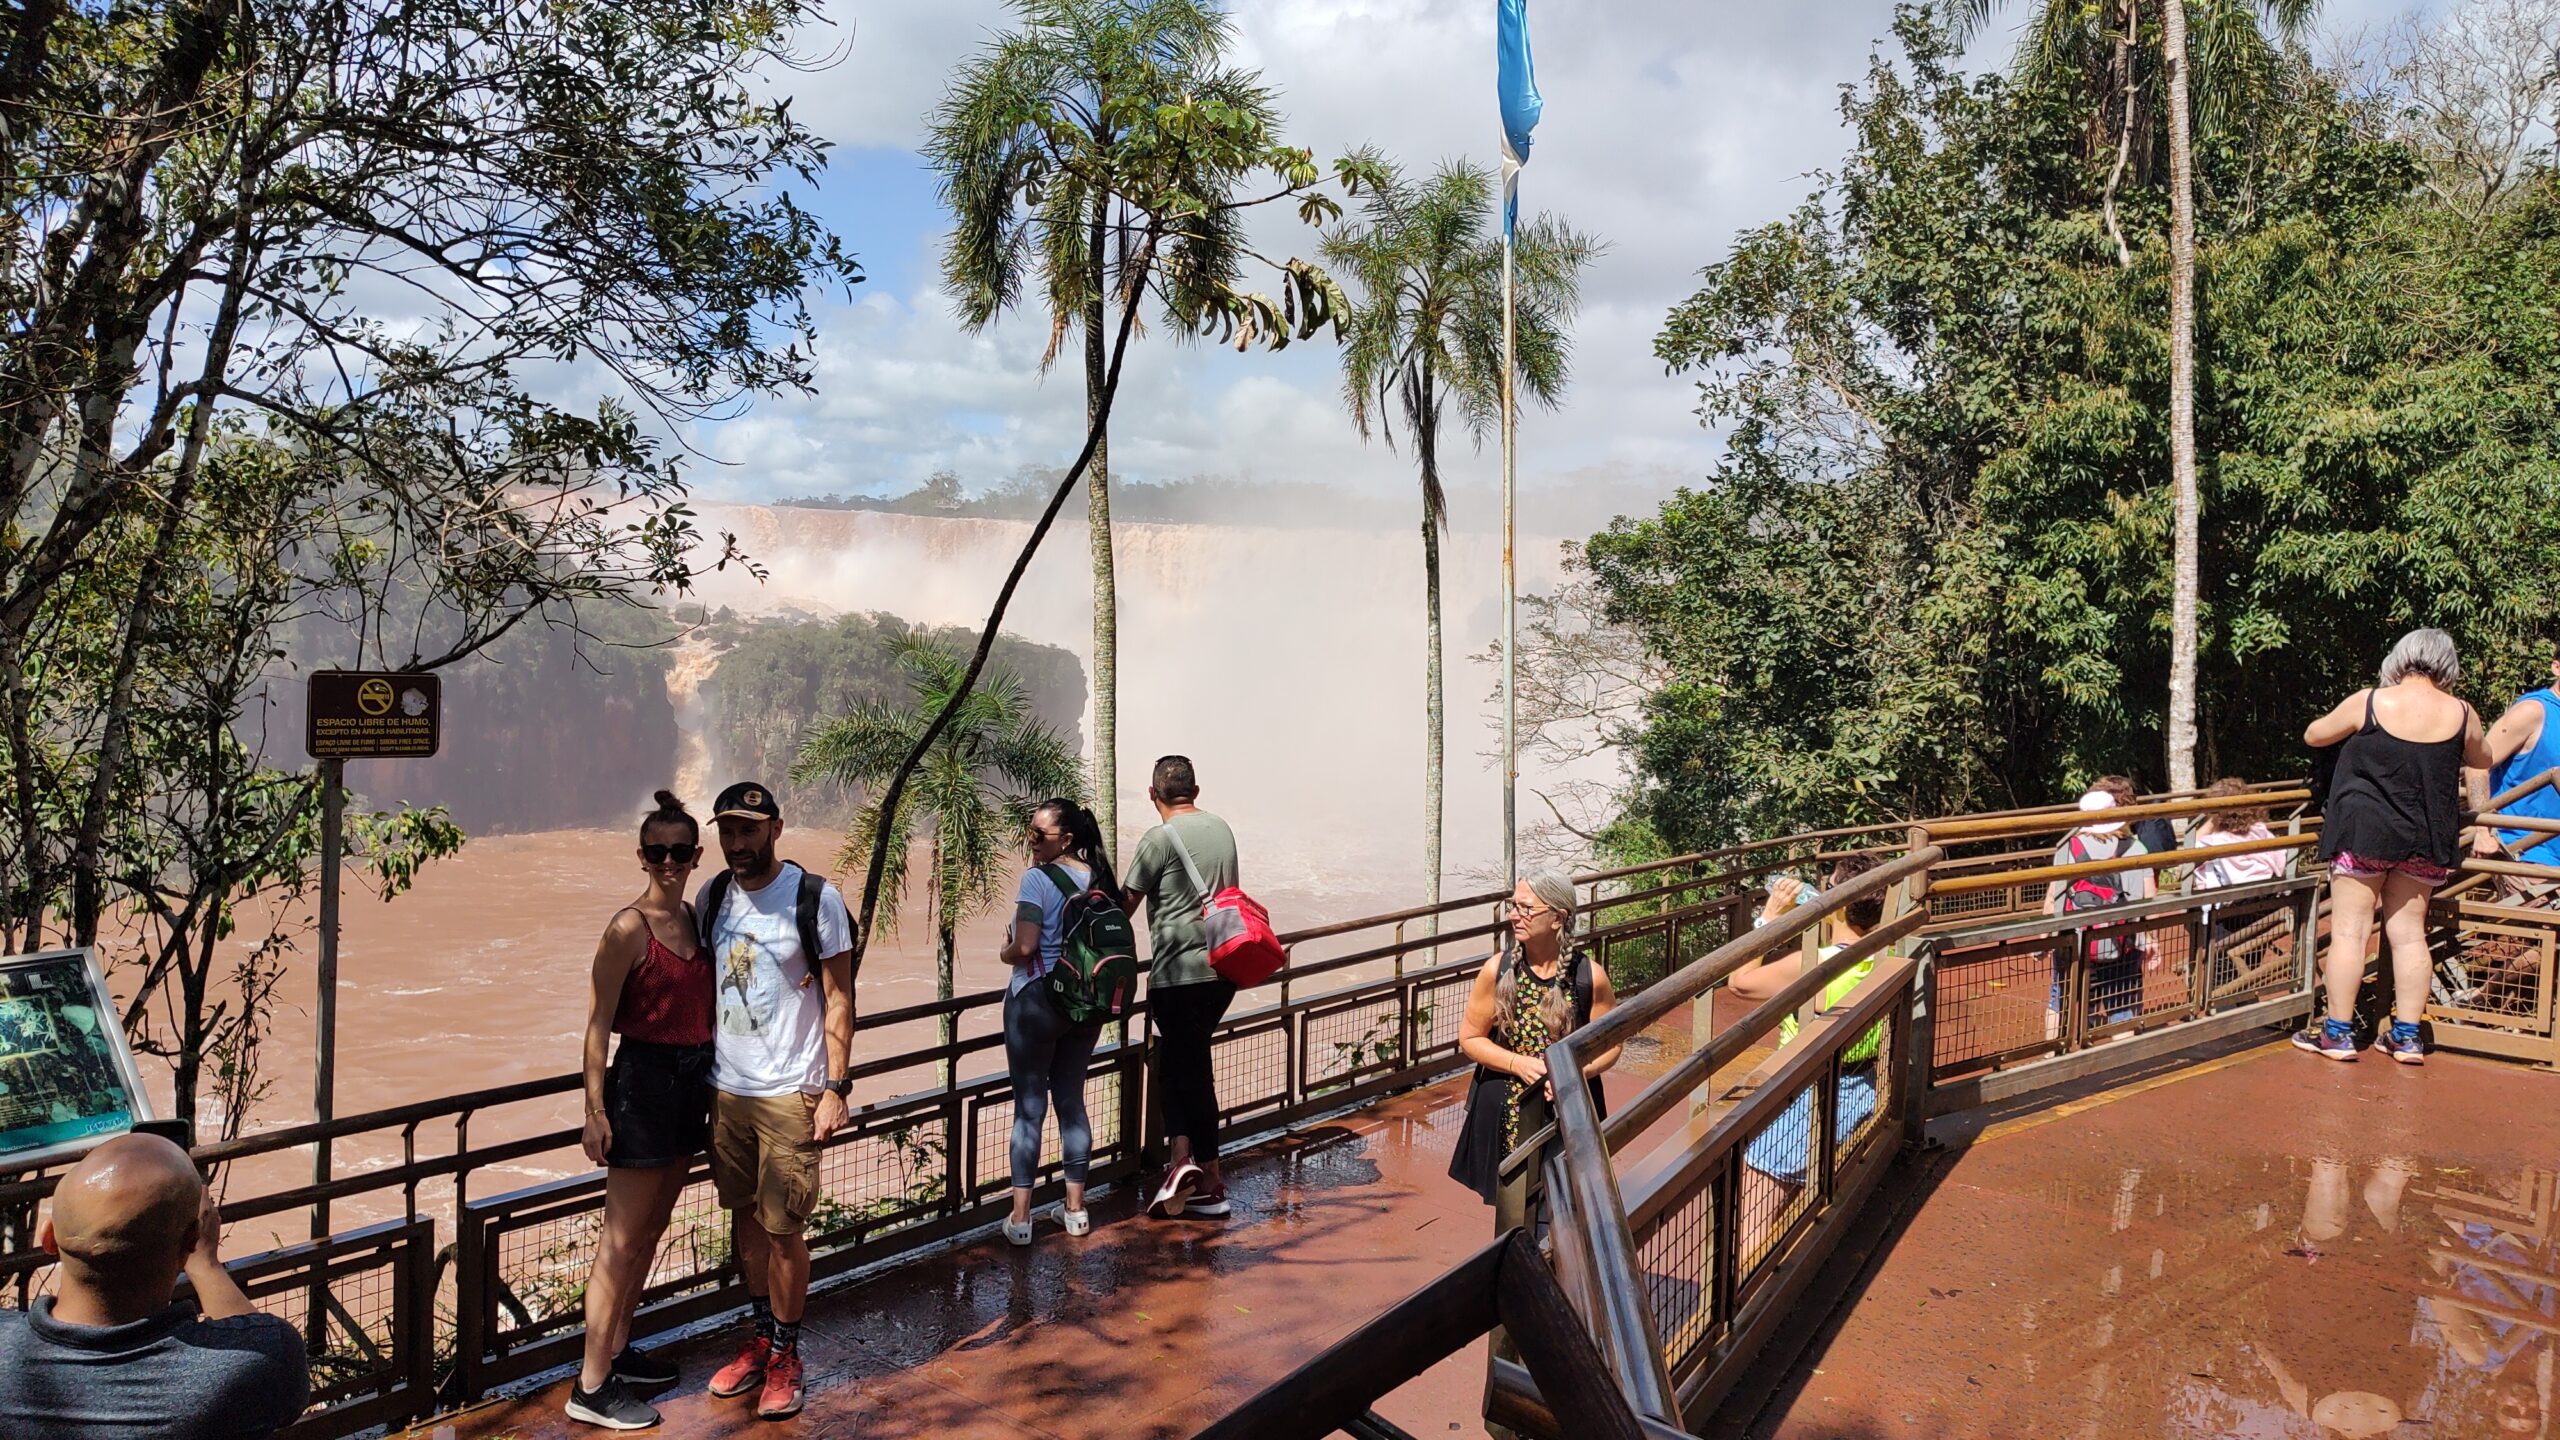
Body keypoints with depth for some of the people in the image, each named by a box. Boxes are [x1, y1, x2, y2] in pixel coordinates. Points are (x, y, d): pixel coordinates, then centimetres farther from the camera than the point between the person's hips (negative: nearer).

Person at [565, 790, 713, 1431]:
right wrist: (595, 1109, -15)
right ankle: (591, 1386, 5)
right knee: (622, 1240, -3)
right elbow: (599, 1024, -13)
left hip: (691, 1081, 8)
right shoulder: (629, 928, -13)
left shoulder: (696, 917, 8)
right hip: (643, 1078, -8)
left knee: (651, 1230, 17)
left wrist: (708, 1083, 15)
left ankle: (617, 1350, 31)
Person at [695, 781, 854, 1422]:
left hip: (789, 1092, -5)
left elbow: (839, 1000, -7)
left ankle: (785, 1353, 18)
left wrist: (835, 1088, -12)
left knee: (784, 1227, 0)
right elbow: (700, 986, 14)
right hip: (725, 1088, 5)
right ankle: (760, 1336, 32)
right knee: (744, 1215, 15)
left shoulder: (817, 898, -10)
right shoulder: (711, 898, 4)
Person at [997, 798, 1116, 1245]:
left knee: (1029, 1104, 2)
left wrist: (1006, 953, 1)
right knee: (1071, 1099, 15)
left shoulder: (1037, 878, -15)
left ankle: (1020, 1217, 6)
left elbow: (1025, 946, -20)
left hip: (1037, 998, -6)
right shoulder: (1100, 878, 3)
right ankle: (1075, 1208, 21)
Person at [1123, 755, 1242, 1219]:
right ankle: (1182, 1155, 10)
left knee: (1189, 1071, 0)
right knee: (1177, 1060, 16)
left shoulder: (1160, 839, -10)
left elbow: (1125, 906, -5)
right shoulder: (1222, 830, 10)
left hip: (1179, 976, -6)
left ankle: (1210, 1184, -3)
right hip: (1225, 970, 7)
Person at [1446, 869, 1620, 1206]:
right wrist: (1518, 1063, -15)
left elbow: (1610, 1044, 1)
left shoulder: (1590, 975, -9)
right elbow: (1469, 1037, 0)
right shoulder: (1497, 969, -7)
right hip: (1506, 1114, 1)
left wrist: (1577, 1073, -18)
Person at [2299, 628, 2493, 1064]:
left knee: (2349, 930, 0)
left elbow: (2312, 736, 4)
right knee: (2409, 933, 10)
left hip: (2362, 832, -4)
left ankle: (2338, 1033, 2)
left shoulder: (2369, 702, -10)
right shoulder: (2461, 714, 1)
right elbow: (2481, 763, 19)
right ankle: (2407, 1036, 14)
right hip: (2425, 840, 4)